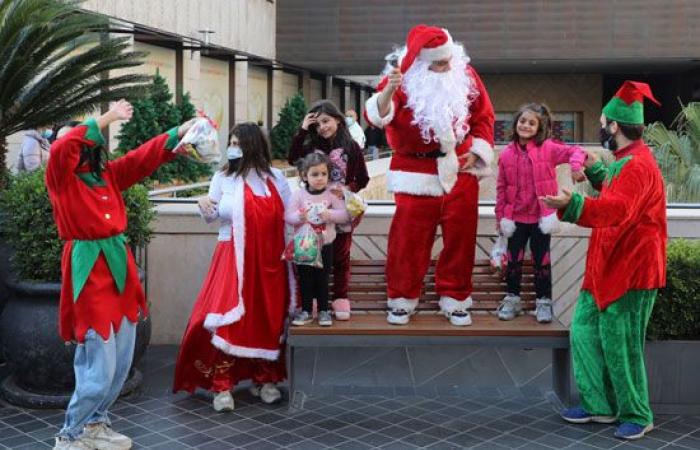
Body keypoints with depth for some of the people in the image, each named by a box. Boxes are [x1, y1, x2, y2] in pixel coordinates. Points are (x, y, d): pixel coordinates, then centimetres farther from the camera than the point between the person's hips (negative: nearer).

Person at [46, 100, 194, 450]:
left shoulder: (108, 174, 12)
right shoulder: (61, 178, -6)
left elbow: (145, 157, 12)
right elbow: (60, 149, -26)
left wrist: (181, 131, 2)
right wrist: (105, 119, -20)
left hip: (119, 266, 8)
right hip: (89, 270, -7)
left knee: (121, 363, 14)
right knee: (99, 367, -6)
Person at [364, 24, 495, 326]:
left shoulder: (465, 73, 0)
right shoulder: (403, 80, -8)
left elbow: (484, 116, 9)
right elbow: (376, 117, -17)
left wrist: (476, 151, 0)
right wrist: (389, 90, -34)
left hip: (460, 170, 3)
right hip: (417, 173, -2)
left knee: (459, 237, 6)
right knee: (409, 237, 0)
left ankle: (454, 300, 19)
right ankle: (402, 299, 15)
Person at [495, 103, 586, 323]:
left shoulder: (548, 148, -6)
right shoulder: (506, 154, 0)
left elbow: (574, 151, -14)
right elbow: (501, 187, 4)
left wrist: (576, 165, -36)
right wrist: (500, 215, 4)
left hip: (541, 216, -2)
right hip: (516, 217, 2)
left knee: (541, 259, 8)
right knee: (514, 259, 11)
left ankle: (543, 301, 19)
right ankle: (512, 298, 25)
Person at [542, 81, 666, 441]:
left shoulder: (638, 166, -19)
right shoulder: (625, 161, 14)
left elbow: (617, 209, -35)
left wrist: (573, 204, -47)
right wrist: (596, 171, 37)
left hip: (629, 272, -10)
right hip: (608, 268, 10)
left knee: (619, 345, -3)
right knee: (585, 332, 12)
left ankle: (637, 416, 13)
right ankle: (599, 405, 22)